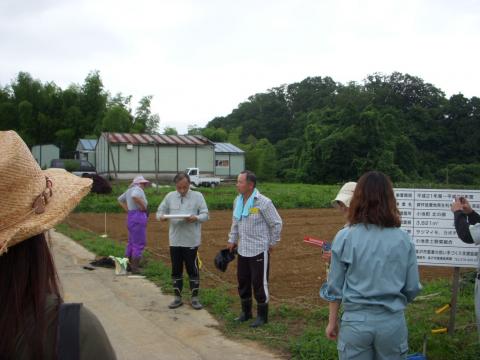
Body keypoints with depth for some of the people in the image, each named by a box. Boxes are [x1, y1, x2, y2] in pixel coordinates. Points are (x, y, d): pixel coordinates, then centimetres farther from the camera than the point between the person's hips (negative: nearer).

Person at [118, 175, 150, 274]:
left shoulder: (129, 190, 17)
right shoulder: (138, 189, -12)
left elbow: (120, 199, 30)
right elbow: (135, 196, -35)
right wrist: (143, 206, -21)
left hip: (131, 217, 10)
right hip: (138, 217, -10)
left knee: (132, 242, 19)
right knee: (139, 243, -5)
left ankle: (129, 265, 28)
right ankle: (135, 268, -3)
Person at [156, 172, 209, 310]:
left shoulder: (197, 196, -2)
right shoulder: (170, 196, 6)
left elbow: (205, 214, -5)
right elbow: (160, 211, 9)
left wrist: (196, 218, -25)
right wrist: (161, 217, -15)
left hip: (191, 240, -3)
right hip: (175, 240, 3)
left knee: (193, 269, 4)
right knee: (176, 270, 11)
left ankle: (195, 297, 16)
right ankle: (178, 297, 23)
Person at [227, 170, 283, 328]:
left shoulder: (263, 202, -17)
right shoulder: (238, 201, 5)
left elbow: (276, 223, -9)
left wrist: (272, 243, -4)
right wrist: (232, 240, 17)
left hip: (259, 251, -7)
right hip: (242, 250, 7)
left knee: (259, 283, 1)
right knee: (243, 282, 16)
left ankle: (262, 316, 16)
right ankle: (246, 312, 33)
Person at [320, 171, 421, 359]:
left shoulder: (345, 237, -9)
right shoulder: (403, 239, -6)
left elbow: (334, 287, -3)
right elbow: (412, 288, 1)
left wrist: (332, 322, 10)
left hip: (356, 321, -1)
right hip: (392, 322, 1)